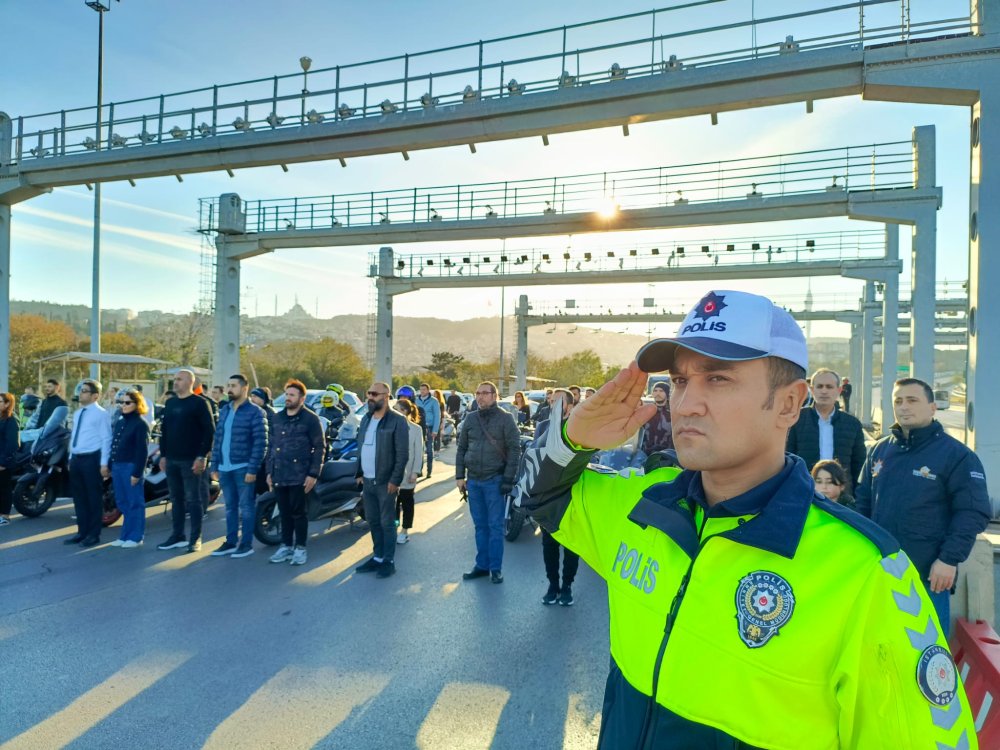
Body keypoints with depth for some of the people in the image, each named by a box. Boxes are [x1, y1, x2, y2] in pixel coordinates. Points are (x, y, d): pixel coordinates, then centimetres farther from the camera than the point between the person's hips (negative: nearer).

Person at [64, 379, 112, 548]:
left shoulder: (101, 414, -10)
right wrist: (71, 458, 17)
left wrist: (104, 463, -17)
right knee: (79, 497, 14)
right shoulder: (77, 413, 15)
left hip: (92, 459, -8)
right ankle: (82, 531, 25)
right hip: (76, 459, 8)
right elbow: (73, 437, 21)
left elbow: (106, 439, -13)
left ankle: (94, 534, 10)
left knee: (94, 497, 1)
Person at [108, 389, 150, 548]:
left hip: (131, 467, -8)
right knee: (122, 503, 13)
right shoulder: (119, 423, 16)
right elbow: (113, 445, 18)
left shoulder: (141, 423, -9)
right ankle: (125, 535, 22)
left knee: (134, 503, -1)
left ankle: (135, 536, 7)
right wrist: (111, 467, 12)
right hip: (117, 467, 8)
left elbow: (142, 450, -13)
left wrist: (137, 472, -18)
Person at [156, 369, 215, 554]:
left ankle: (195, 539, 4)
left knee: (193, 500, -2)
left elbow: (209, 431, -11)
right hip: (171, 459, 7)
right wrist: (163, 454, 12)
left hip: (191, 460, -6)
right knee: (176, 498, 12)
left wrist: (202, 456, -16)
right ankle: (178, 536, 21)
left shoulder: (200, 403, -6)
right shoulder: (170, 403, 14)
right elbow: (164, 429, 19)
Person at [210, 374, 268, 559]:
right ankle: (231, 542, 23)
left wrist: (252, 469, -16)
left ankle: (246, 544, 10)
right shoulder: (224, 410, 12)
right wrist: (214, 466, 11)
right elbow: (217, 439, 15)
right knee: (230, 507, 14)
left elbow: (260, 443, -12)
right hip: (224, 468, 6)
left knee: (246, 507, 1)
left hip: (243, 468, -6)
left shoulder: (255, 412, -8)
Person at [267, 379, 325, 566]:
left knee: (298, 513, 2)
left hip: (299, 475, -5)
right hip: (279, 475, 5)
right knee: (284, 512, 13)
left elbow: (319, 447, -8)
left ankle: (300, 548, 13)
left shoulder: (310, 418, -5)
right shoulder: (277, 417, 13)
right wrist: (269, 471, 13)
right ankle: (286, 546, 24)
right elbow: (272, 445, 18)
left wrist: (313, 474, -13)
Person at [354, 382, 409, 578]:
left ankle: (388, 561, 12)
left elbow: (403, 454, -14)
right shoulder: (366, 419, 12)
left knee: (387, 523, 2)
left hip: (385, 482, -7)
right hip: (367, 480, 7)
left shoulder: (397, 420, -11)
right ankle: (377, 557, 26)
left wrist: (395, 480, -16)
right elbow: (361, 448, 16)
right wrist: (359, 473, 10)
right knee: (373, 522, 14)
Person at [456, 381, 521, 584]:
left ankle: (496, 568, 11)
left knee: (495, 526, 2)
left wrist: (508, 479, -12)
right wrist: (460, 476, 6)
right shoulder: (470, 419, 8)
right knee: (480, 525, 12)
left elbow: (514, 449, -8)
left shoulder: (505, 418, -5)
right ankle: (482, 565, 21)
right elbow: (461, 448, 12)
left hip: (494, 480, -4)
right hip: (473, 480, 5)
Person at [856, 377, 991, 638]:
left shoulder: (957, 455, -6)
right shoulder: (879, 450, 8)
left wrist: (950, 559, -15)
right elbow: (863, 501, 14)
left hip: (928, 575, -4)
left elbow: (973, 513, -9)